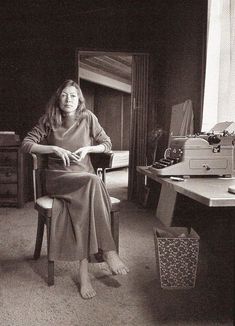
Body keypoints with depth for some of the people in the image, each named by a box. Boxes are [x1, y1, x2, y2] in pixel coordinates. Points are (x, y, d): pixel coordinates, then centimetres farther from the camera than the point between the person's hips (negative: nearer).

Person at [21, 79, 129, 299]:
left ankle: (83, 272, -25)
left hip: (84, 178, 2)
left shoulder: (88, 118, 5)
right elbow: (26, 144, 0)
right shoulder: (48, 121, 2)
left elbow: (107, 143, 10)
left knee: (82, 207, -34)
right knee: (93, 181, -35)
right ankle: (108, 251, -30)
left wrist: (88, 149, -9)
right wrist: (55, 149, -14)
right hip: (58, 177, -2)